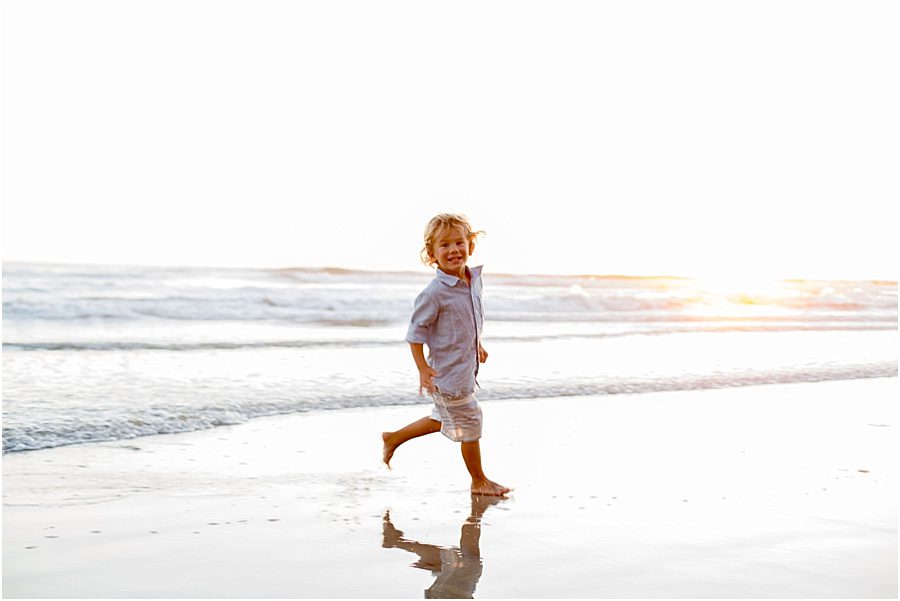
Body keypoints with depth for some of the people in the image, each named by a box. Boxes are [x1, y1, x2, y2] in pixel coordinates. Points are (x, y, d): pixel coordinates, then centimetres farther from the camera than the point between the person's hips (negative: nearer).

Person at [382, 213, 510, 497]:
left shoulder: (475, 279, 1)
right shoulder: (434, 293, -22)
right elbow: (416, 331, -16)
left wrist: (478, 345, 24)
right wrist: (423, 368, -18)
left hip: (467, 367, 8)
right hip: (447, 372, -8)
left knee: (445, 419, 24)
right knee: (469, 423, 5)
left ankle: (394, 438, 40)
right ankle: (479, 481, 24)